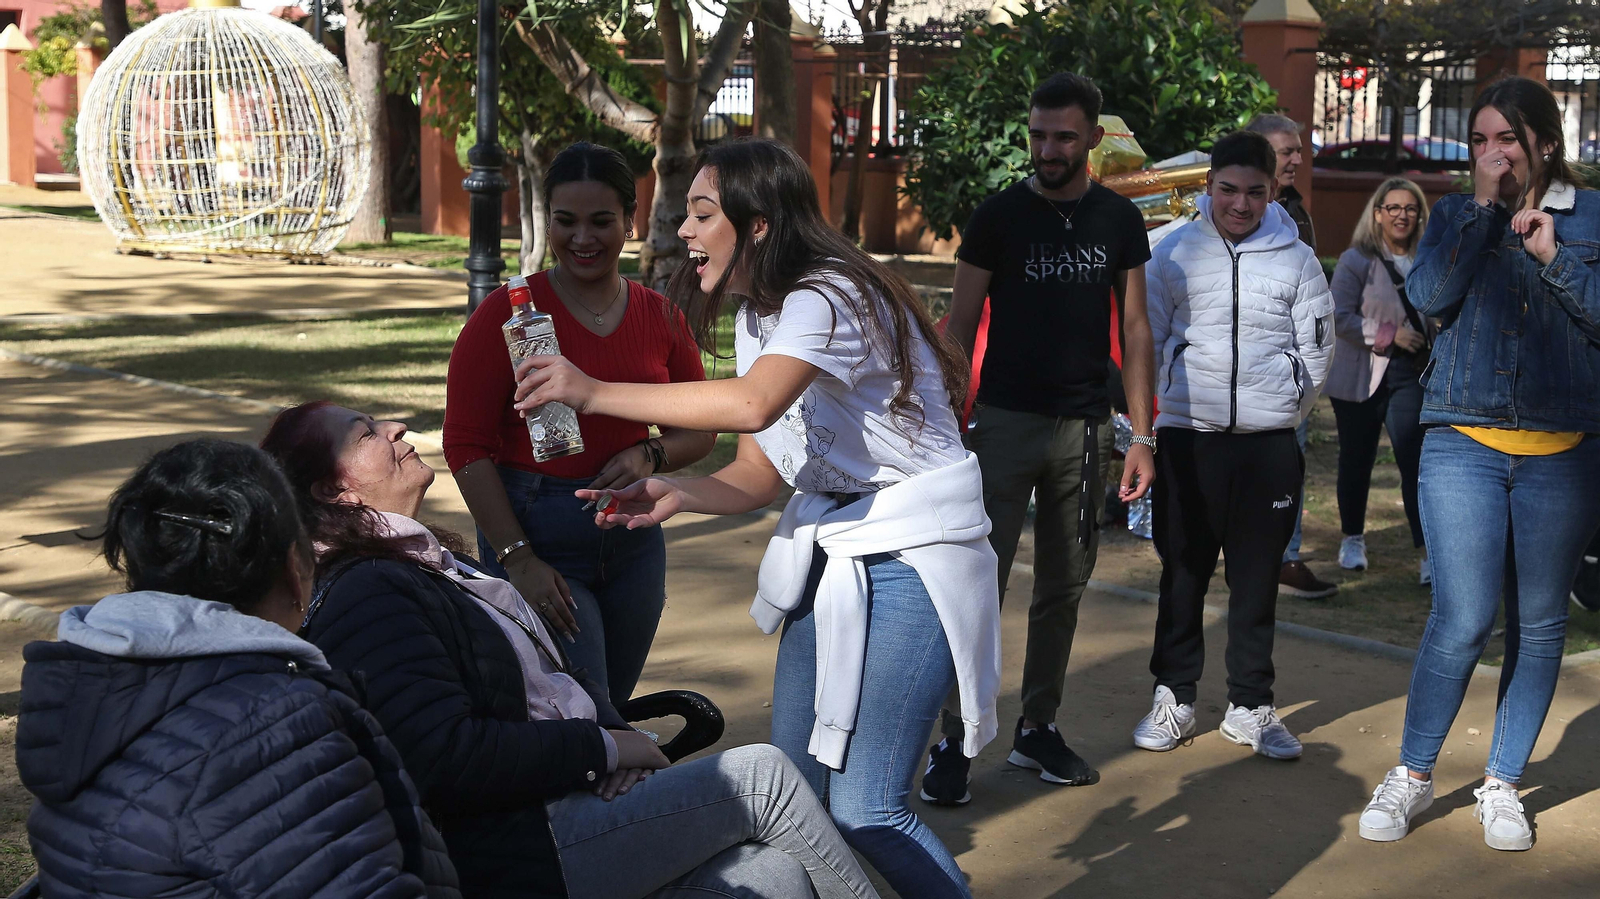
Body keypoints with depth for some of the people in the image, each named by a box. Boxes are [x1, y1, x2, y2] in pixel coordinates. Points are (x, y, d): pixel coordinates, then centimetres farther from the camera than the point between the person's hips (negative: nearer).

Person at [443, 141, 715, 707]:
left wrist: (650, 456, -9)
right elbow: (466, 447, -9)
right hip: (535, 536, -5)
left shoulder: (660, 316, 5)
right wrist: (518, 559, -15)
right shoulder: (510, 312, -8)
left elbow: (699, 430, 14)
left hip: (634, 541, 5)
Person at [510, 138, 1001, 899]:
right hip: (829, 550, 9)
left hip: (910, 559, -9)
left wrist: (595, 393, -33)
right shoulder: (758, 318, 11)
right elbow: (759, 475, 9)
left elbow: (752, 405, -38)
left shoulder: (829, 297, -19)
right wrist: (676, 492, -12)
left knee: (863, 811, -11)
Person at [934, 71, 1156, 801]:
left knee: (1063, 589, 10)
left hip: (1084, 427, 3)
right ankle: (953, 742, 0)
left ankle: (1037, 728, 22)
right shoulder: (999, 216, -2)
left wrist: (1141, 436, 3)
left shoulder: (1118, 220, 6)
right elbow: (960, 327, 0)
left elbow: (1134, 328, 8)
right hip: (1004, 423, -3)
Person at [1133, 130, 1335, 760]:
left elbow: (1317, 351, 11)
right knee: (1183, 574, 6)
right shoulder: (1176, 253, 2)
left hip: (1270, 441, 0)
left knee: (1257, 581, 7)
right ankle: (1174, 699, 17)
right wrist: (1176, 402, 8)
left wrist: (1283, 411, 11)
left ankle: (1250, 707, 16)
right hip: (1187, 437, 0)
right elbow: (1147, 340, 8)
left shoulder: (1296, 259, 4)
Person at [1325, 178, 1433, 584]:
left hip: (1409, 376, 2)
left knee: (1414, 459, -8)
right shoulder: (1357, 260, -3)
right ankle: (1352, 539, 27)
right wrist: (1389, 334, -15)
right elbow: (1338, 317, -11)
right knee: (1357, 461, 9)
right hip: (1360, 378, -2)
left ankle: (1429, 554, -10)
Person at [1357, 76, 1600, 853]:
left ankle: (1502, 783, 21)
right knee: (1464, 619, -8)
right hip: (1463, 444, -1)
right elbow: (1430, 295, -8)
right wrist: (1483, 207, -8)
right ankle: (1413, 773, 10)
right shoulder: (1455, 215, 11)